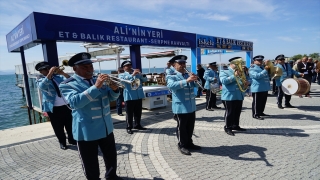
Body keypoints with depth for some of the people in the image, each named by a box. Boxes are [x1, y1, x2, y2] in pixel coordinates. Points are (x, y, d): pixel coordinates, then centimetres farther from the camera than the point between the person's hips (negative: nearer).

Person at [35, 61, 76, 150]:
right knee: (58, 127, 8)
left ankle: (71, 139, 32)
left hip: (67, 105, 2)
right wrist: (50, 74, -35)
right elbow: (42, 86, -23)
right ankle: (62, 142, 29)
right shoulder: (40, 80, 0)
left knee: (70, 124, 13)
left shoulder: (59, 76, 8)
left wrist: (63, 73, -26)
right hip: (54, 108, -2)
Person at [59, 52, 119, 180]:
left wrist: (114, 89, -14)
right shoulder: (67, 85, -10)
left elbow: (111, 98, 9)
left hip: (107, 128, 6)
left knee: (111, 157, 22)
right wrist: (96, 87, -34)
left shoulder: (98, 80, 7)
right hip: (86, 131, -6)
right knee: (90, 164, 11)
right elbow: (74, 102, -28)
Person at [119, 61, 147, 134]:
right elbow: (123, 79, -18)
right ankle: (129, 127, 10)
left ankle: (137, 125, 27)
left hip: (139, 96, 5)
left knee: (138, 112, 13)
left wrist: (142, 74, -9)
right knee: (129, 113, 0)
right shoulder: (122, 75, 4)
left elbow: (144, 80, 13)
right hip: (129, 97, -4)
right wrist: (132, 74, -27)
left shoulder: (137, 73, 17)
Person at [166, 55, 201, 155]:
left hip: (191, 106, 7)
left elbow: (197, 85, 11)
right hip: (180, 107, -6)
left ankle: (189, 143, 32)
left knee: (190, 126, 16)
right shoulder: (172, 77, -7)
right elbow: (171, 86, -28)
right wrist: (187, 81, -37)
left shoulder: (188, 75, 14)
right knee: (182, 127, 4)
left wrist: (196, 80, -13)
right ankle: (182, 145, 19)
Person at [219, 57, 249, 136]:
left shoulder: (240, 71, 17)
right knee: (229, 113, -1)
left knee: (237, 112, 15)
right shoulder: (224, 71, -3)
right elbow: (224, 81, -20)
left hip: (239, 96, 7)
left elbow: (246, 80, 19)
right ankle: (228, 128, 10)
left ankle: (235, 125, 30)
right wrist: (234, 76, -21)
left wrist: (246, 83, -5)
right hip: (229, 96, -7)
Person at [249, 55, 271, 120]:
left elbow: (267, 75, 29)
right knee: (257, 102, -5)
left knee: (263, 101, 15)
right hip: (257, 88, -9)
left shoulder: (262, 67, 20)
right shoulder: (252, 68, -7)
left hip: (265, 88, 9)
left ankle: (261, 112, 28)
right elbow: (257, 76, -23)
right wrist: (265, 70, -25)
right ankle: (255, 114, 1)